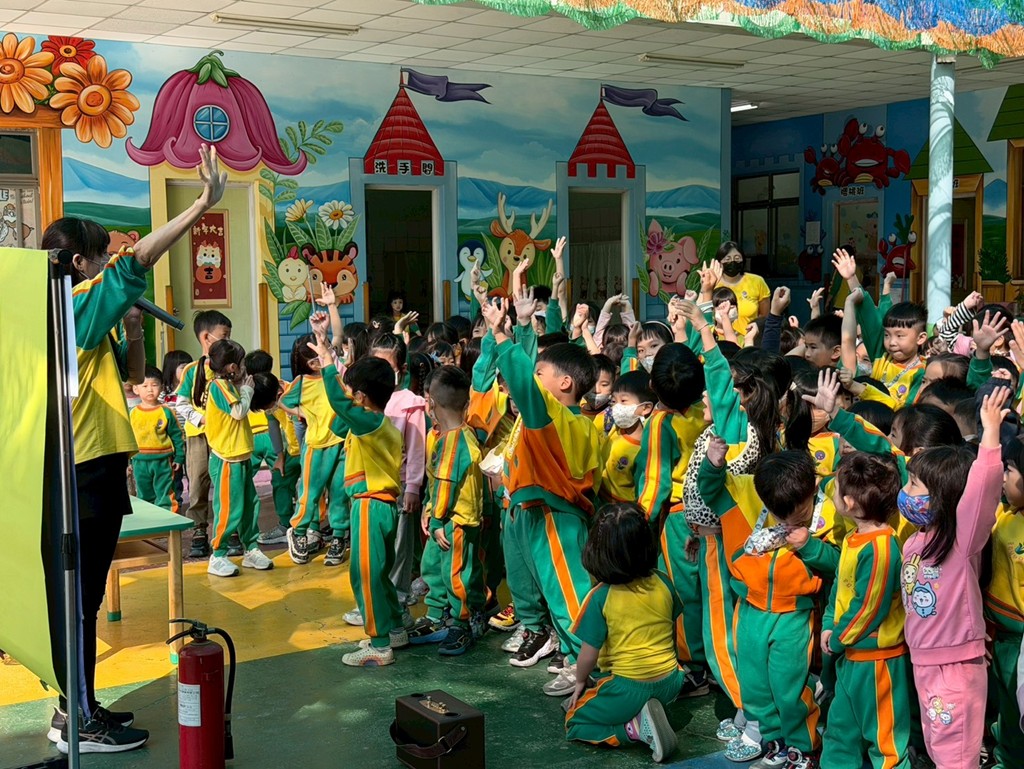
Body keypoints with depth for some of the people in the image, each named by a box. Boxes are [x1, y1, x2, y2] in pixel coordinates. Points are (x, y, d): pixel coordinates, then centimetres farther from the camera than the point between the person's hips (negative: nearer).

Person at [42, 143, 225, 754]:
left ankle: (77, 708, 26)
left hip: (86, 469, 10)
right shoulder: (77, 306, -13)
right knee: (83, 598, -3)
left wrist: (131, 337, 10)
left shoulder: (71, 315, 14)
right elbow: (137, 263, -26)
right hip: (90, 473, -10)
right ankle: (80, 724, 5)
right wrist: (204, 204, -29)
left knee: (83, 595, 16)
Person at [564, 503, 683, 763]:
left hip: (629, 688, -8)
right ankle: (646, 714, 10)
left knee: (574, 723, 10)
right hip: (670, 683, 8)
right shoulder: (663, 583, -5)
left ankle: (635, 728, -10)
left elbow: (588, 655, -12)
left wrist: (580, 682, 9)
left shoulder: (600, 597, -17)